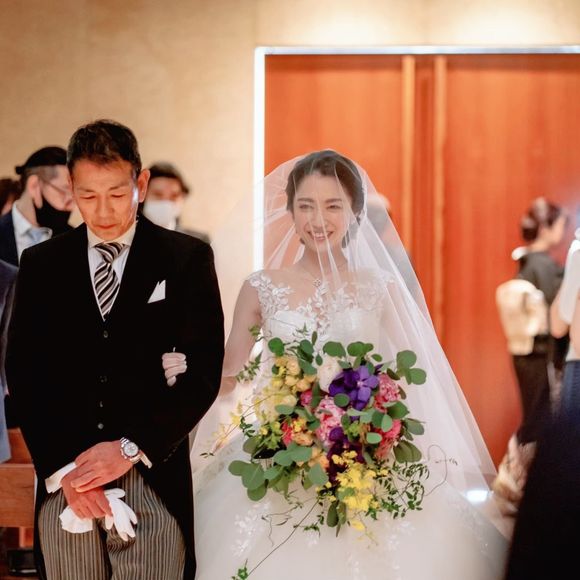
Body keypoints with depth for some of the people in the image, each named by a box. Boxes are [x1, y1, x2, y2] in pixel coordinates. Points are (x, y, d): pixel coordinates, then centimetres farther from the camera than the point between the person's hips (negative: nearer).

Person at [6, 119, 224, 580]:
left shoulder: (186, 259, 3)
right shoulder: (41, 264, 9)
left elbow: (204, 371, -1)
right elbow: (23, 372, 6)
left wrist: (131, 448, -10)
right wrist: (62, 467, -6)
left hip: (154, 478, -2)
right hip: (63, 487, 2)